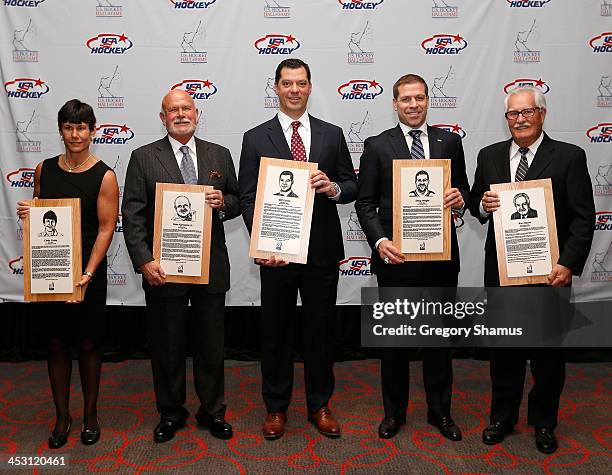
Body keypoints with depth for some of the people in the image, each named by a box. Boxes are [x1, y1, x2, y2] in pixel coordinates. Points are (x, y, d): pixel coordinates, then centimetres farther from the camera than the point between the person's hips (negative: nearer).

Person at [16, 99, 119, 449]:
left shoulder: (104, 176, -8)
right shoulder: (44, 169, 6)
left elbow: (106, 229, -12)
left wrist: (88, 272, -20)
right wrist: (27, 213, -6)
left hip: (88, 271, -3)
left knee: (89, 344, 8)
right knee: (56, 343, 10)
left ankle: (90, 414, 26)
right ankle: (62, 416, 26)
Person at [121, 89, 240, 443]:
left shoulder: (220, 155, 7)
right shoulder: (143, 158, 0)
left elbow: (237, 202, 11)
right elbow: (132, 215, -5)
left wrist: (223, 203, -12)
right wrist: (144, 262, -14)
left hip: (211, 267, 2)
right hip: (163, 270, -2)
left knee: (212, 345, 13)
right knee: (167, 346, 12)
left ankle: (212, 410, 31)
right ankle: (171, 412, 31)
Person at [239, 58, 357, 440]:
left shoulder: (332, 134, 6)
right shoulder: (256, 138, 2)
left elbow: (352, 186, 7)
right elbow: (249, 198, -3)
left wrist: (332, 188, -16)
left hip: (322, 251, 1)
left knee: (321, 330, 12)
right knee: (276, 332, 11)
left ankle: (320, 406, 30)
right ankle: (276, 407, 29)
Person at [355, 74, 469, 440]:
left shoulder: (450, 142, 6)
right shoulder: (377, 146, 0)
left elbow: (463, 190, 11)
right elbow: (365, 203, -2)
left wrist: (460, 198, -13)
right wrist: (379, 241, -16)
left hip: (441, 255, 2)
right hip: (396, 255, -1)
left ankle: (440, 411, 30)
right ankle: (394, 411, 28)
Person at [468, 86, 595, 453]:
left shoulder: (569, 157, -6)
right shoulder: (489, 156, 5)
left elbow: (584, 218, -8)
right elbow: (475, 205, 11)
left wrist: (568, 264, -18)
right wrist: (482, 205, -13)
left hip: (549, 272, -2)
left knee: (548, 352, 12)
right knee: (504, 348, 15)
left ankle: (544, 422, 32)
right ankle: (503, 416, 32)